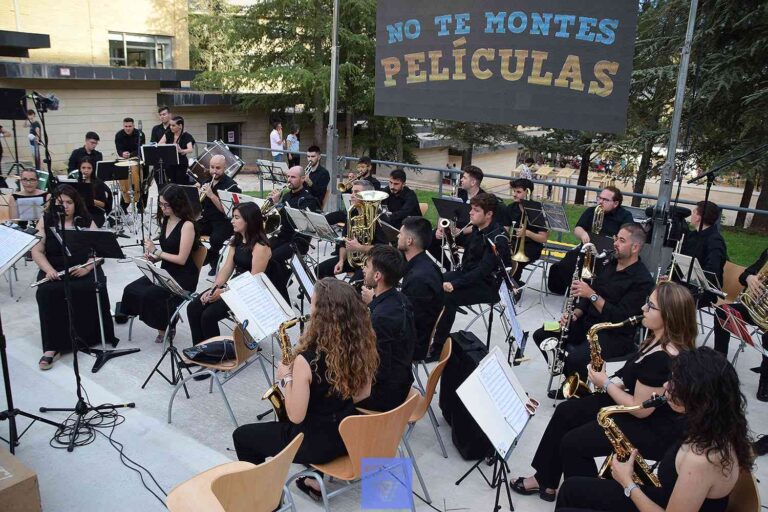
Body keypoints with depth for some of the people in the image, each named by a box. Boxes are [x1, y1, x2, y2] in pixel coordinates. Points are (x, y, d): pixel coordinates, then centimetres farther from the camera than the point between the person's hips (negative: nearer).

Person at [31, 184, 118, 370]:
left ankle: (91, 336, -12)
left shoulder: (87, 221, 6)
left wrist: (87, 267, -17)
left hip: (84, 270, 0)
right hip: (55, 271, 1)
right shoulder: (45, 222, 7)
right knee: (47, 292, -30)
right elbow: (37, 251, 3)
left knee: (95, 289, -30)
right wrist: (49, 270, -15)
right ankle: (53, 347, -25)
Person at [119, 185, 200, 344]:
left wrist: (156, 251, -15)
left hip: (183, 277, -8)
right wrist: (153, 256, -1)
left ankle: (167, 327, 1)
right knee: (131, 289, -11)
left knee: (149, 294, -25)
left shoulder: (187, 225, -16)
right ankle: (169, 315, 4)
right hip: (165, 271, 8)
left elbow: (181, 259, -19)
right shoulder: (164, 220, 8)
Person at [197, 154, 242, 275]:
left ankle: (213, 261, -3)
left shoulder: (231, 185, -9)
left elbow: (226, 210, -18)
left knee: (215, 238, -35)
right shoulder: (206, 181, 10)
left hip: (225, 221, -6)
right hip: (207, 219, 6)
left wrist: (211, 195, -24)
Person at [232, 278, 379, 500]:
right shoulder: (361, 345, -12)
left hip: (316, 443, -6)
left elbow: (295, 417, -20)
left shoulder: (307, 359, -30)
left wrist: (286, 378, -8)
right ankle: (316, 481, 37)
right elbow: (362, 394, 3)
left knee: (241, 435, 14)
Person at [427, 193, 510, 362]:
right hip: (467, 273, 9)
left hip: (487, 284, -9)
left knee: (447, 297, -29)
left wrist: (455, 284, -36)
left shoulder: (497, 239, -23)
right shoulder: (478, 229, 3)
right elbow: (467, 242, 25)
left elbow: (483, 271, -30)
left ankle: (438, 348, -15)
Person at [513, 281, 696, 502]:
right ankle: (545, 480, 17)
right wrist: (616, 382, 1)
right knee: (565, 411, 7)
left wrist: (606, 383, -14)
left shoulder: (662, 359, -31)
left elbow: (640, 409, -25)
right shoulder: (659, 339, 1)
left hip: (654, 430, -10)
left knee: (572, 443, -12)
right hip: (638, 408, 11)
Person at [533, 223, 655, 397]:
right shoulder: (610, 263, 8)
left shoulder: (642, 280, -16)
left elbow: (620, 318, -23)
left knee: (575, 357, -33)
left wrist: (592, 295, -27)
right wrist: (576, 313, -3)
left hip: (616, 335, -8)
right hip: (589, 322, 8)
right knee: (541, 336, -2)